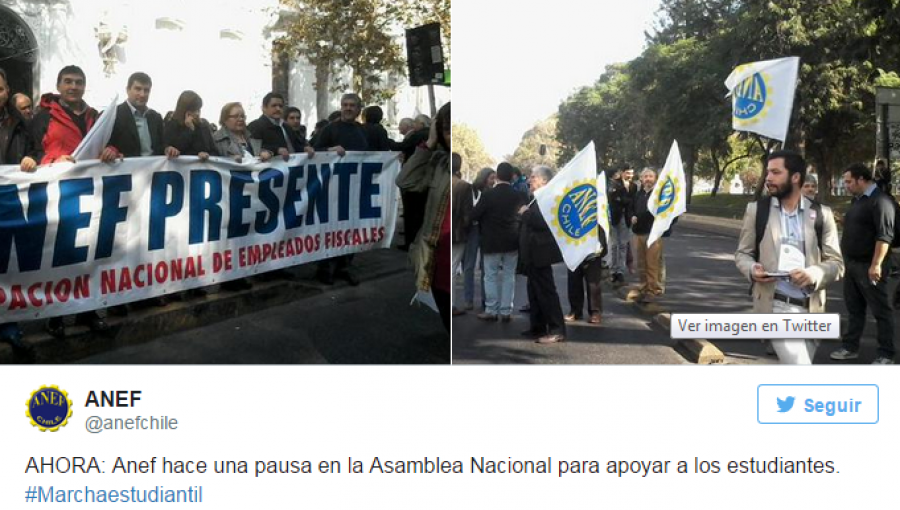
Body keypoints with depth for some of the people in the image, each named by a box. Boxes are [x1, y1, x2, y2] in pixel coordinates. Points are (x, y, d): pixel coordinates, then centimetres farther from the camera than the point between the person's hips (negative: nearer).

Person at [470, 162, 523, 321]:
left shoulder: (488, 195, -14)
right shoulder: (518, 196, -2)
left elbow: (474, 216, -10)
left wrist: (485, 220, 11)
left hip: (492, 242, -3)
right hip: (512, 242, 3)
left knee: (491, 276, 5)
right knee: (509, 276, 8)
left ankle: (491, 310, 7)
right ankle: (506, 311, 9)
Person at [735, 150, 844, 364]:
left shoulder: (821, 214, 4)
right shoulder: (756, 210, 3)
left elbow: (836, 263, 4)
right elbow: (742, 253, 10)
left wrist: (814, 273, -18)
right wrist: (752, 269, -13)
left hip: (811, 309, 3)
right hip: (775, 306, -3)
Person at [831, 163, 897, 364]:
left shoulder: (880, 200, -16)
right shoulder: (857, 200, 13)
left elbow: (885, 235, -22)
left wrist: (876, 265, -25)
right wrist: (847, 261, 17)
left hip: (870, 267, -9)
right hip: (853, 264, 9)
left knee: (881, 311, 0)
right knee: (854, 309, 15)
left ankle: (886, 355, 6)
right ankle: (850, 347, 23)